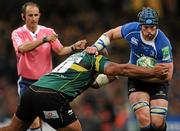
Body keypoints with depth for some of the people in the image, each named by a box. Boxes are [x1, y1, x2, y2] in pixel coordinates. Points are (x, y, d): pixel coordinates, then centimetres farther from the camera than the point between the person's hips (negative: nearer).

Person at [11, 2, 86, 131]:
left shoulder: (48, 32, 2)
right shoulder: (17, 33, -5)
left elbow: (60, 51, -5)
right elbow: (22, 48, -26)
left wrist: (74, 47, -24)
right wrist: (44, 39, -35)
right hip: (27, 82, -2)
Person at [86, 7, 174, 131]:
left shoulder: (163, 44, -27)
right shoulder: (132, 29, -17)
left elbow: (168, 75, -22)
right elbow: (110, 34, 2)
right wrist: (96, 47, -15)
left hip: (157, 82, -2)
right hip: (136, 83, 2)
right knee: (144, 120, -21)